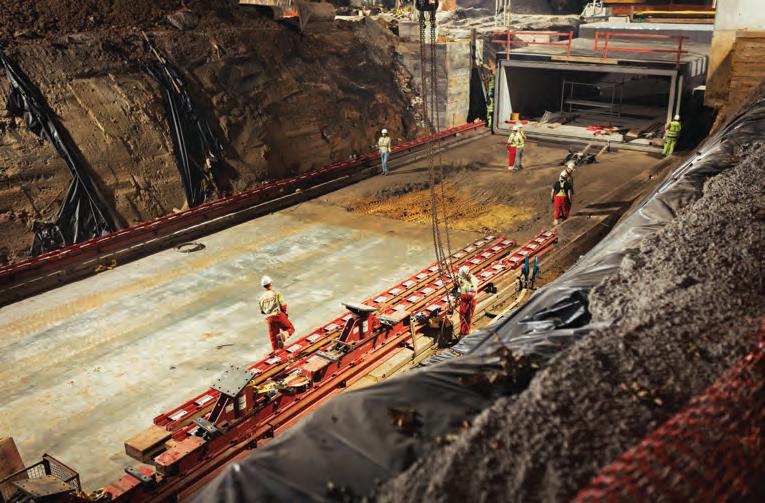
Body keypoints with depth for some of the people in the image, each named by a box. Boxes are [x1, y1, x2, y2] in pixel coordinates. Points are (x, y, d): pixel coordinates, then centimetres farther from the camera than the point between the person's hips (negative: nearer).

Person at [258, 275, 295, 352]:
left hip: (269, 318, 4)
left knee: (273, 337, 13)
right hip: (279, 315, -4)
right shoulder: (276, 294, -5)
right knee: (290, 329, 9)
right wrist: (285, 312, 9)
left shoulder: (261, 298, 8)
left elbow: (262, 311, 13)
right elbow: (283, 305, -9)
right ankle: (282, 336, -20)